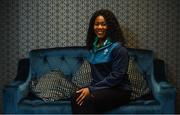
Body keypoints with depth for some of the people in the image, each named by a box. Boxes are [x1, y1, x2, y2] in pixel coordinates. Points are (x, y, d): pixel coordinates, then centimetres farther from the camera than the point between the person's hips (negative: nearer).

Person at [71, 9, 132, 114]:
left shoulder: (117, 48, -12)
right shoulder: (94, 46, 12)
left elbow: (117, 76, -18)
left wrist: (92, 89, -20)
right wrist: (90, 88, -1)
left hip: (119, 90, -6)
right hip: (100, 88, 6)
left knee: (87, 101, -33)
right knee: (77, 98, -26)